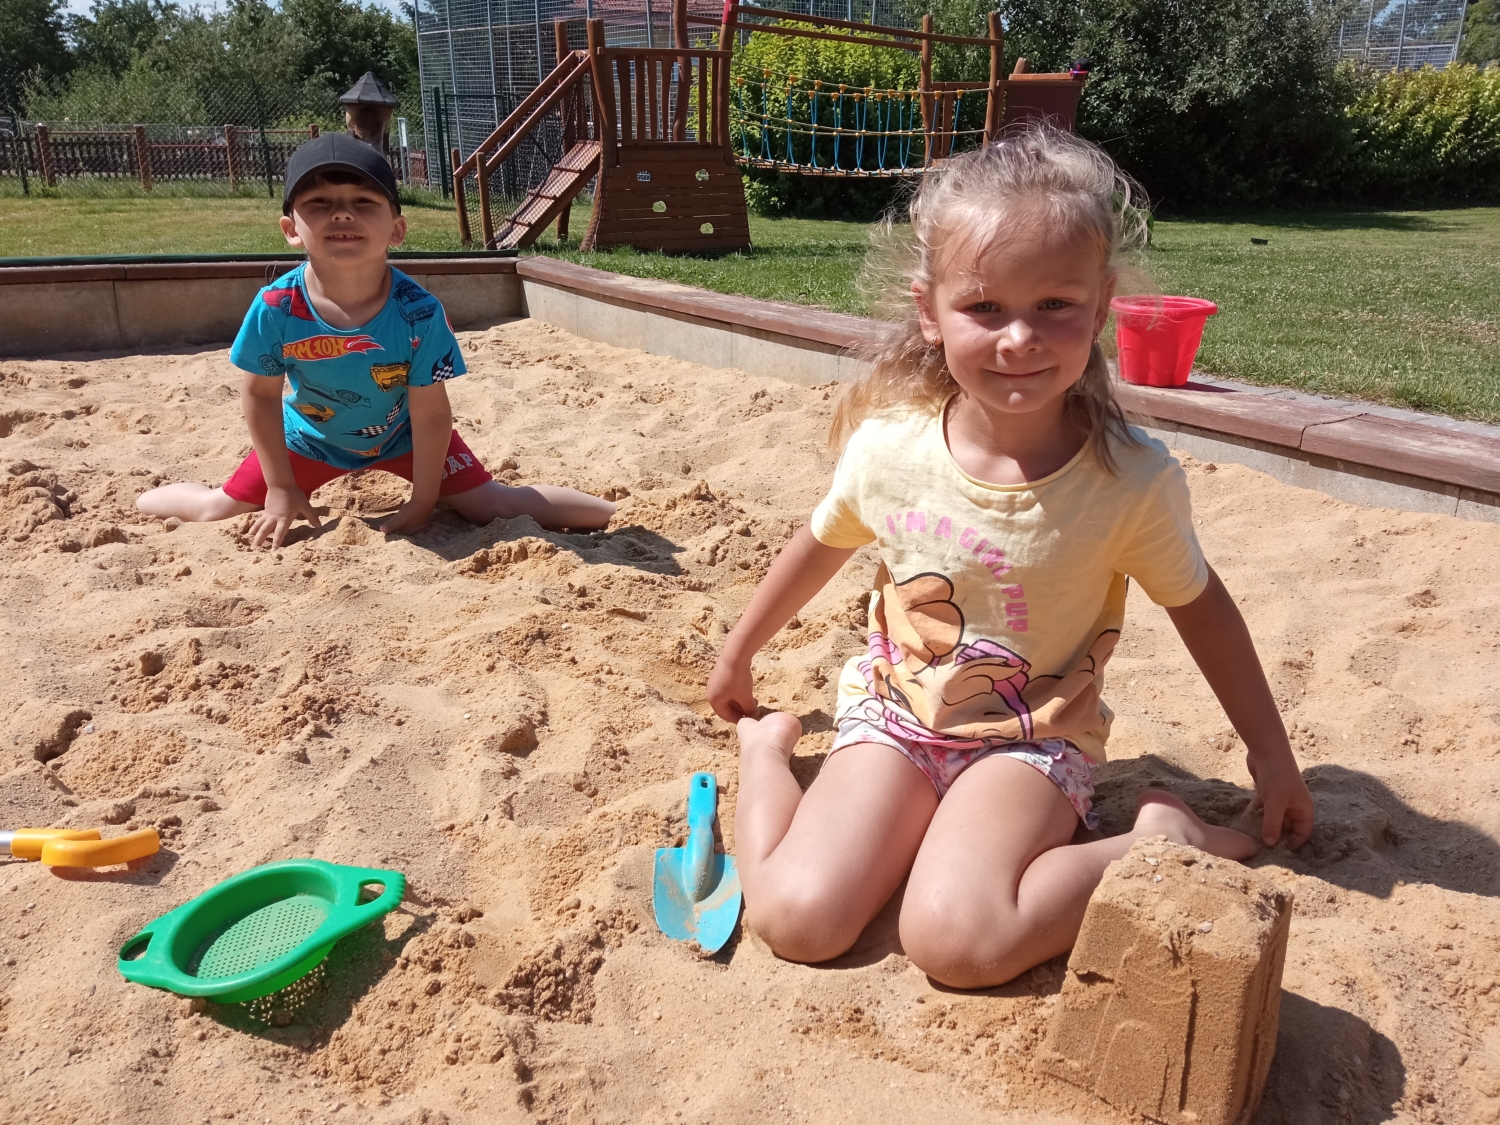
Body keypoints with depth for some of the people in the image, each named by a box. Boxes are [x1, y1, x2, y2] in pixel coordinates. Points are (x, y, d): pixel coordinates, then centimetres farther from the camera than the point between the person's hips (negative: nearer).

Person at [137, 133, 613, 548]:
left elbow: (430, 414, -22)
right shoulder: (276, 308, -28)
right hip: (310, 437, 2)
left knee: (492, 506, -11)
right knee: (219, 511, 9)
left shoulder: (419, 314, -32)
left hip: (404, 435, -1)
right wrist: (280, 487, -6)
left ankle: (615, 514, 6)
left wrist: (422, 503, -16)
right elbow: (260, 396, -12)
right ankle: (167, 493, 44)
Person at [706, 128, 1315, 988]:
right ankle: (765, 750, 10)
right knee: (797, 918, -18)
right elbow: (823, 545, 7)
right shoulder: (887, 446, -14)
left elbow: (1199, 604, 1)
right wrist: (738, 655, 21)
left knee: (956, 938, -29)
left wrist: (1272, 755, 10)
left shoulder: (1134, 480, -18)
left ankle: (1155, 845, -5)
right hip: (893, 718, 2)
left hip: (1035, 742, -2)